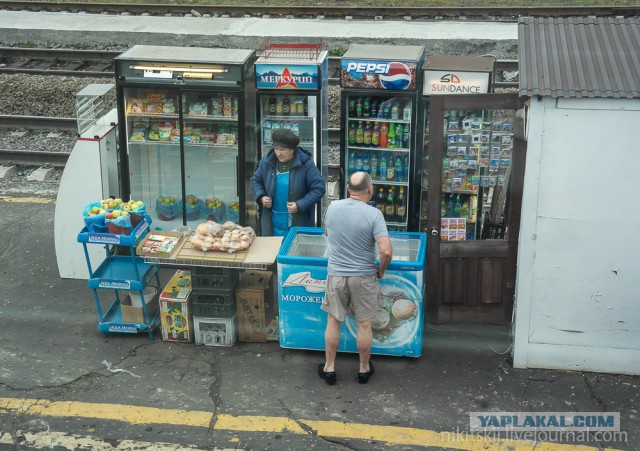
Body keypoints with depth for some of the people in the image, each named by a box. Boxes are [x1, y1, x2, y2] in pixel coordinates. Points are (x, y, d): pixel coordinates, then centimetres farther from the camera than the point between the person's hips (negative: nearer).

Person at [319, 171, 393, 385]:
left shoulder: (332, 207, -5)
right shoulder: (373, 214, -17)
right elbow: (386, 251, -22)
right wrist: (380, 270, -4)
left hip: (336, 274, 2)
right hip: (364, 277, -2)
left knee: (333, 321, 16)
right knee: (364, 325, 13)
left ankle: (329, 368, 25)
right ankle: (364, 369, 27)